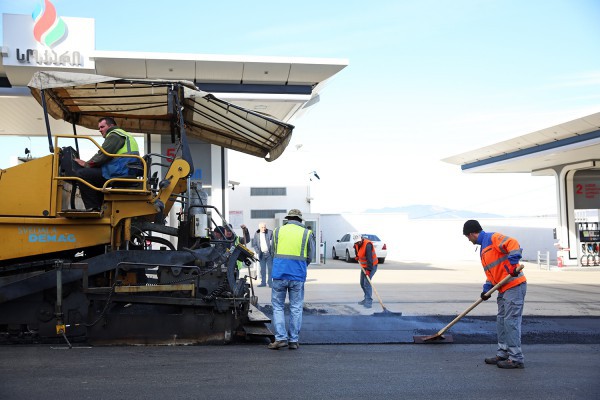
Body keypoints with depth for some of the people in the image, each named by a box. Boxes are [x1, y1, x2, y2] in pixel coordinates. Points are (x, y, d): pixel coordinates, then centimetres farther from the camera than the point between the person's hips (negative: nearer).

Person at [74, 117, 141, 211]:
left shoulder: (114, 135, -2)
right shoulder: (124, 135, 29)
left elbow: (102, 156, -12)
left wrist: (86, 164, 1)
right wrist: (88, 164, 17)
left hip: (120, 172, -11)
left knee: (82, 174, -10)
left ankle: (93, 208, -11)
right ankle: (100, 207, 20)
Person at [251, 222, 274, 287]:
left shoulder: (270, 232, 0)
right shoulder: (256, 234, 8)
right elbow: (254, 244, 11)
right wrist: (257, 251, -6)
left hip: (269, 253, -2)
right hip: (261, 254, 2)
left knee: (270, 268, -1)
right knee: (262, 269, 7)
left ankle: (270, 282, 3)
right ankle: (263, 282, 12)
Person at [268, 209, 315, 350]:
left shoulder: (278, 231, 7)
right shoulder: (307, 233, 4)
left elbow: (273, 253, 13)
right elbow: (310, 256, 9)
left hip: (279, 274, 0)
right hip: (298, 276, 0)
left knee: (277, 306, 9)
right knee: (296, 308, 9)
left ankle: (281, 338, 1)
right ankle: (294, 340, 12)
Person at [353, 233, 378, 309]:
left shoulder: (368, 245, -27)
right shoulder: (356, 244, -1)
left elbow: (369, 258, -33)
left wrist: (368, 269, -37)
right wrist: (357, 256, 10)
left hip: (371, 266, -8)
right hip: (364, 266, 9)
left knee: (367, 283, -18)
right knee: (362, 283, 13)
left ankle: (369, 302, -17)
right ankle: (366, 299, 28)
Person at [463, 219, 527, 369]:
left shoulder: (493, 238, -10)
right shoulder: (483, 249, 21)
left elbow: (513, 244, -24)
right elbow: (490, 272, 21)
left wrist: (512, 265, -31)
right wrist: (487, 289, 9)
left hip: (514, 286, -10)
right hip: (504, 289, 10)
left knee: (511, 321, -8)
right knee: (501, 321, 15)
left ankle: (516, 359, -3)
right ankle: (503, 354, 25)